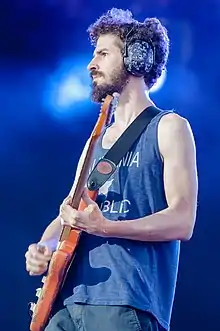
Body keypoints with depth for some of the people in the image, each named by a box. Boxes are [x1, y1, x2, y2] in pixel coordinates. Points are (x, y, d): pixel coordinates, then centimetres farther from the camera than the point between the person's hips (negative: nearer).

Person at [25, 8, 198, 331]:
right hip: (71, 302, 6)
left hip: (128, 305, -6)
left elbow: (182, 222, -10)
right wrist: (44, 247, -1)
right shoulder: (97, 140, 21)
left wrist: (103, 227, -20)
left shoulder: (168, 128, 0)